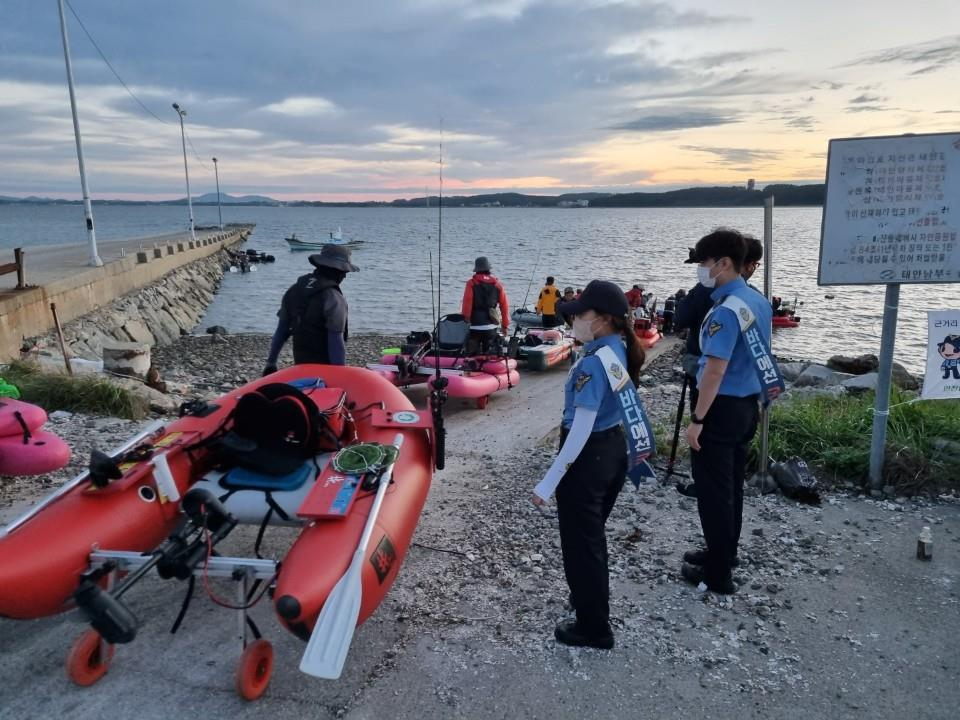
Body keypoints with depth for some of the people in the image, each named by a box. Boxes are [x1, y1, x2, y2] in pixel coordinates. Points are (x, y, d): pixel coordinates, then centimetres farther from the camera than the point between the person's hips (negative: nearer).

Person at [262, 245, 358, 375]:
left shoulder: (295, 289, 5)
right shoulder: (334, 299, -18)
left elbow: (281, 330, 9)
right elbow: (336, 343, -20)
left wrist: (271, 363, 16)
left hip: (300, 365, 7)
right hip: (326, 368, -7)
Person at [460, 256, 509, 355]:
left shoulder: (471, 284, -4)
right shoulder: (497, 285, 5)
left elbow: (466, 305, -9)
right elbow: (504, 306, 6)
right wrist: (505, 325, 14)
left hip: (474, 325, -3)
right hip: (491, 326, 3)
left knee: (472, 355, 3)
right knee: (491, 355, 10)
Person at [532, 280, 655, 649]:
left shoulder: (594, 362, -26)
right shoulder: (619, 351, 1)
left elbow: (581, 430, -27)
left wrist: (549, 482, -23)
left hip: (588, 457, -9)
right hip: (615, 450, 9)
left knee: (580, 543, 8)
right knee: (592, 535, 27)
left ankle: (594, 629, 23)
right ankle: (592, 598, 47)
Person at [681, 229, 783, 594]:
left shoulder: (726, 310, -22)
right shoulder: (758, 301, 7)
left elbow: (715, 370, -24)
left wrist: (697, 419, -19)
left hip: (723, 408, -9)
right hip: (748, 404, 9)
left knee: (713, 490, 2)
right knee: (732, 485, 20)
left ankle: (718, 574, 12)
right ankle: (724, 553, 35)